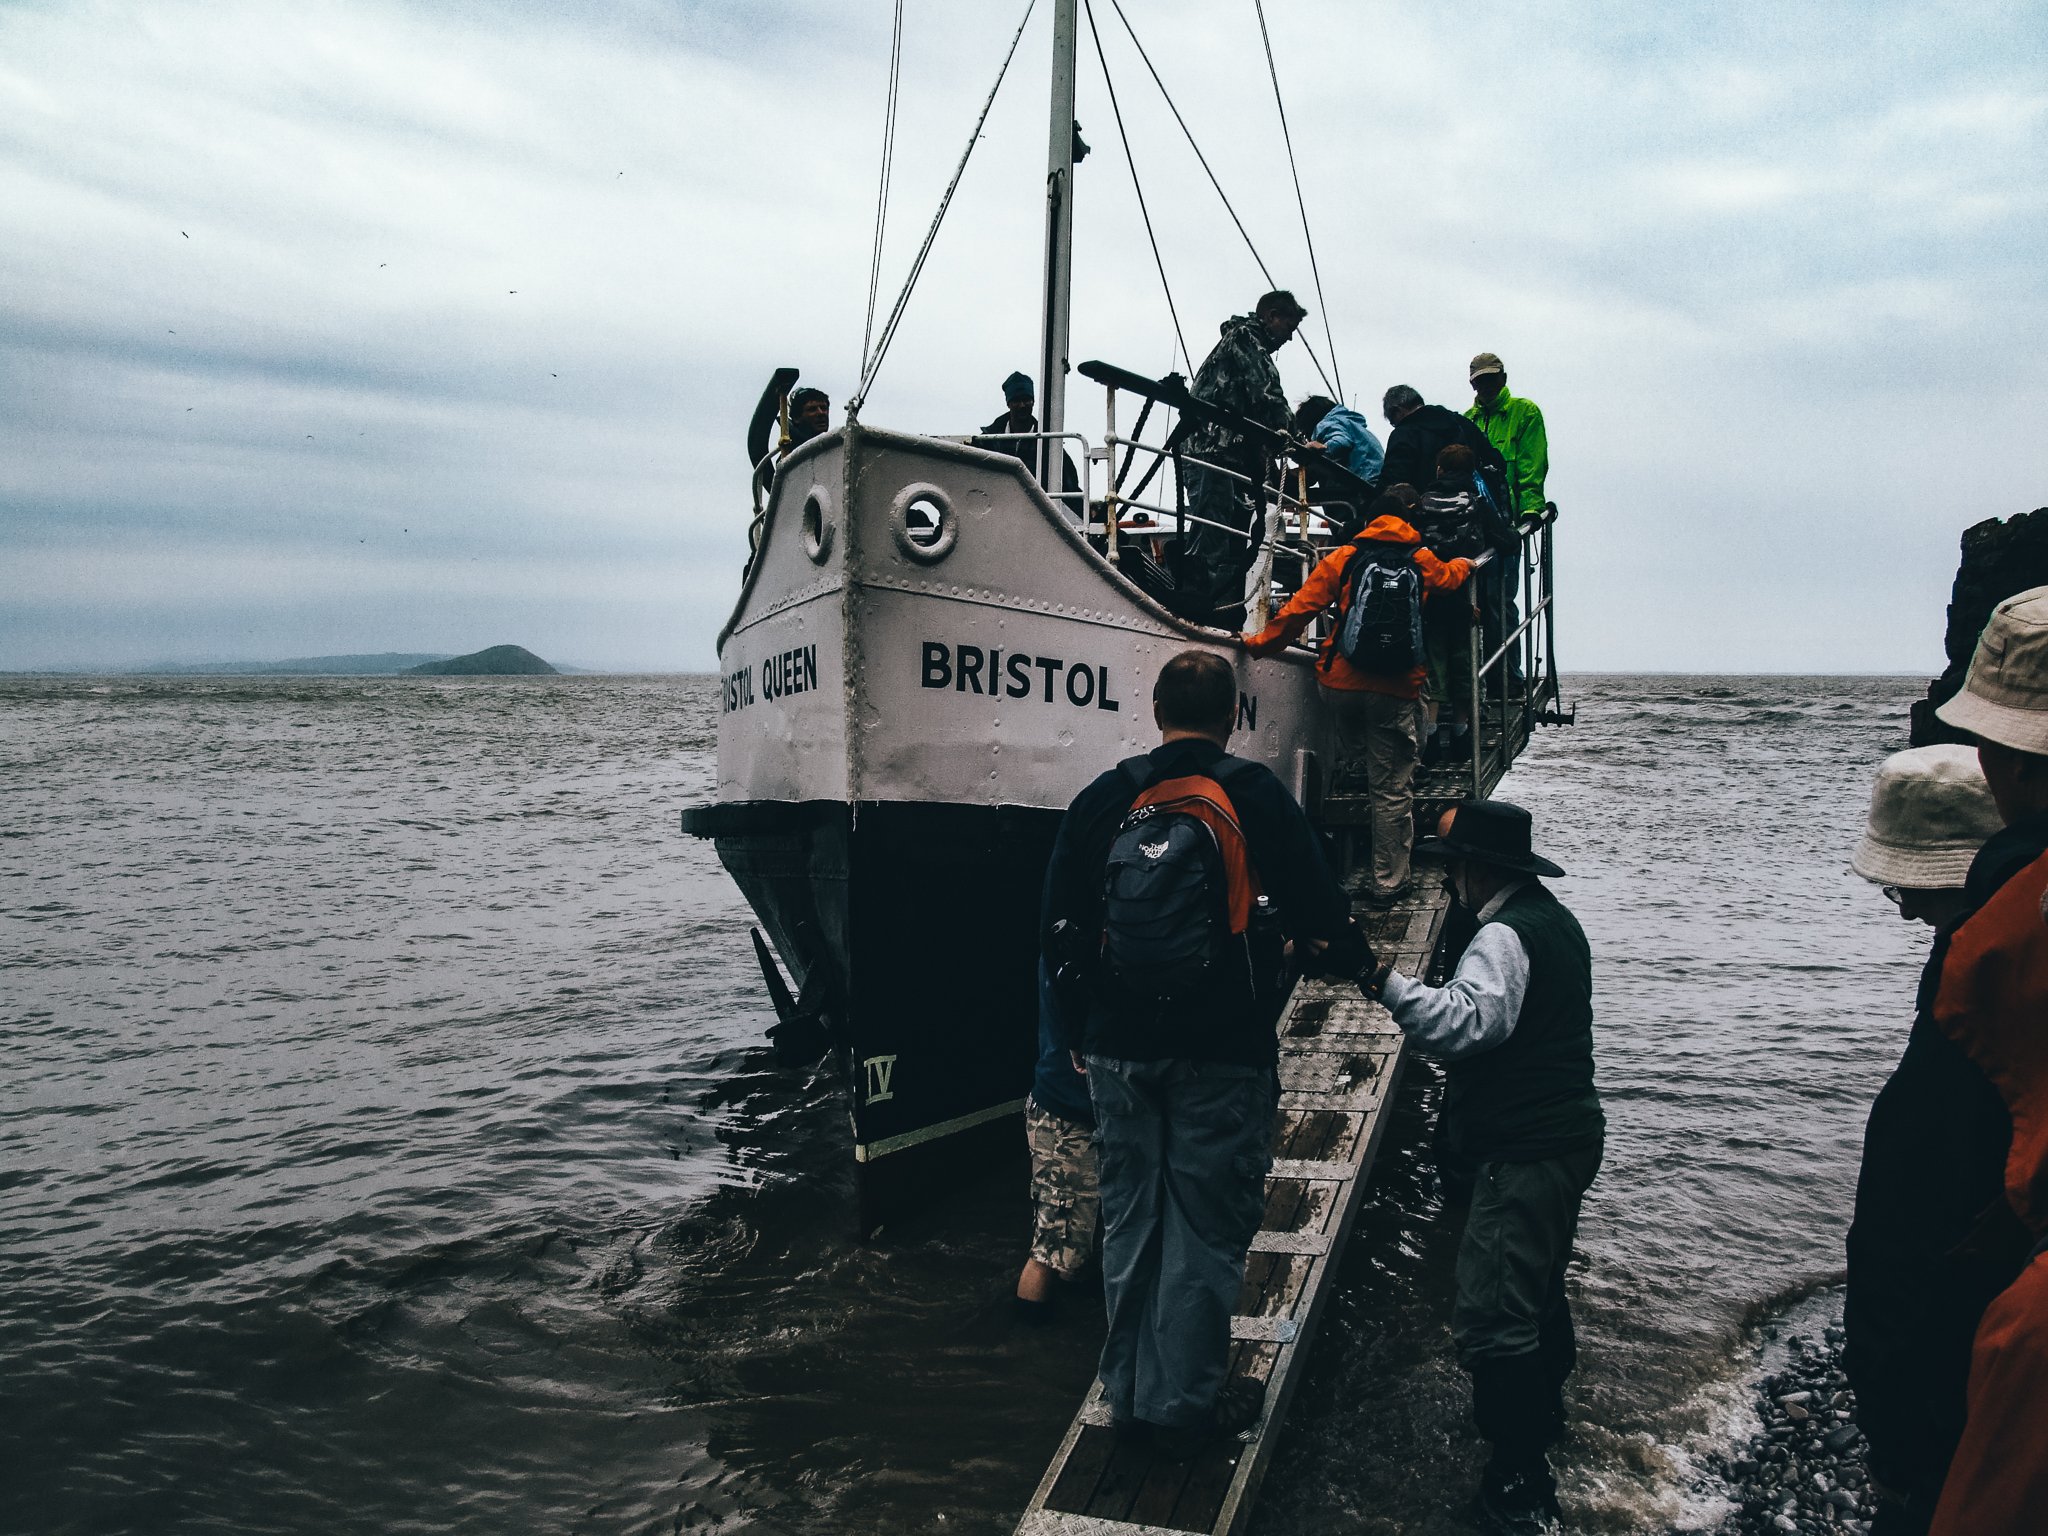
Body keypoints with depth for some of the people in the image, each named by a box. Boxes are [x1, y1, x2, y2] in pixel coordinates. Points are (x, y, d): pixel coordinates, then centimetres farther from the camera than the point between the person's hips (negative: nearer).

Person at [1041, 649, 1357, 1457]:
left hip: (1119, 1054, 4)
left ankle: (1128, 1392, 26)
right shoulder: (1255, 796, -7)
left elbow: (1059, 931, 6)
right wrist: (1357, 951, 18)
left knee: (1129, 1222, 15)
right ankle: (1183, 1403, 16)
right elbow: (1320, 913, -5)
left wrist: (1080, 1036, 16)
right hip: (1222, 1056, -4)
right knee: (1206, 1229, 7)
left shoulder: (1101, 800, 3)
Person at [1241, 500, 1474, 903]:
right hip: (1397, 690, 0)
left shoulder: (1341, 559, 6)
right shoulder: (1422, 563, 11)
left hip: (1340, 684, 0)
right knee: (1392, 790, 4)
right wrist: (1465, 564, 57)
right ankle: (1388, 882, 9)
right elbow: (1451, 576, 34)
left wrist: (1260, 642, 12)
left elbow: (1300, 607, 2)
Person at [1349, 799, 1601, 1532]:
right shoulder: (1552, 918, 13)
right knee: (1537, 1280, 27)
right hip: (1566, 1133, 11)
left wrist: (1385, 982, -39)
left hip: (1526, 1150, -11)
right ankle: (1542, 1408, 47)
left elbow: (1470, 1020, -36)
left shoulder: (1505, 935, -20)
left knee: (1491, 1314, -9)